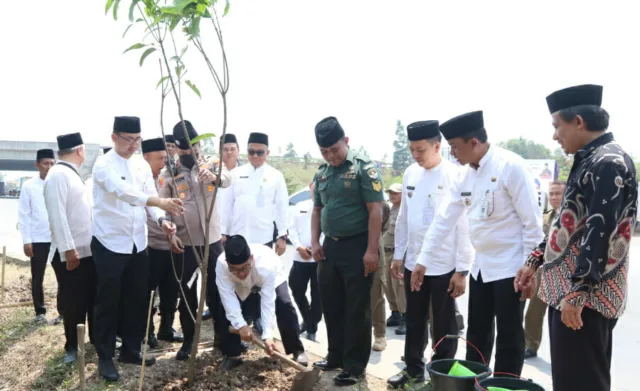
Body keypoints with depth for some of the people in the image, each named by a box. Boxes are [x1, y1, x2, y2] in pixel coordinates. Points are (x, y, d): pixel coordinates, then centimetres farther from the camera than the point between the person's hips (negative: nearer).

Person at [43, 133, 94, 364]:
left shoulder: (72, 174, 15)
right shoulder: (58, 175, -14)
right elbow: (57, 214, -21)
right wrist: (68, 249, -24)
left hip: (88, 249, 9)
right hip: (71, 253, -8)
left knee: (93, 297, 15)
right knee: (74, 302, 2)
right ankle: (72, 347, 16)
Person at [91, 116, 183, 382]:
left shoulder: (142, 166, 8)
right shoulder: (104, 165, -13)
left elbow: (150, 196, 3)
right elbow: (123, 191, -31)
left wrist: (162, 219, -18)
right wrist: (160, 202, -43)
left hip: (137, 244, 6)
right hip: (110, 244, -6)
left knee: (137, 299, 13)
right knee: (108, 302, 2)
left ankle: (130, 349, 28)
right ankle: (105, 357, 14)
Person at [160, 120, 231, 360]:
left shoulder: (211, 166, 0)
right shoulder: (169, 174, 0)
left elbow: (228, 179, -23)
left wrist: (215, 177, -46)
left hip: (213, 240, 0)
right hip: (184, 243, 0)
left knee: (218, 289, 10)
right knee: (187, 293, 8)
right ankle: (188, 339, 21)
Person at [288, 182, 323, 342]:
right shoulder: (300, 206, 13)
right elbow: (292, 228, 9)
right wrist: (299, 246, -5)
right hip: (300, 258, 4)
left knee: (317, 296, 3)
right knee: (297, 291, 8)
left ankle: (312, 330, 15)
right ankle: (307, 319, 33)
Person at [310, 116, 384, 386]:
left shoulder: (364, 168, -10)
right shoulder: (321, 174, 10)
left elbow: (375, 210, -14)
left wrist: (371, 250, -18)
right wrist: (315, 242, 7)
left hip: (356, 246, -6)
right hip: (330, 247, 7)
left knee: (357, 309, 2)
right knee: (332, 306, 14)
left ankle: (355, 365, 12)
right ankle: (336, 357, 28)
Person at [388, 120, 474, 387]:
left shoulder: (455, 176, -13)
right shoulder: (410, 174, 4)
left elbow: (464, 224, -13)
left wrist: (462, 270, -13)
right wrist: (398, 256, 11)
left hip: (445, 265, -5)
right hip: (413, 263, 5)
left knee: (443, 326, 10)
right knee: (414, 321, 17)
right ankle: (414, 369, 33)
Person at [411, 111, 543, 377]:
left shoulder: (511, 166, -17)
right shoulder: (466, 174, 6)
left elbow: (532, 221, -16)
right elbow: (445, 218, 9)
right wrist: (423, 260, 9)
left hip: (510, 267, -7)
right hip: (481, 266, 7)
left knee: (509, 339, 4)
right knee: (477, 335, 16)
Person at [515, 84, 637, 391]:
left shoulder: (610, 163, -16)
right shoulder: (589, 161, 15)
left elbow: (600, 230, -23)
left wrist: (578, 291, -25)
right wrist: (535, 261, 21)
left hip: (585, 294, -10)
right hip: (566, 287, 10)